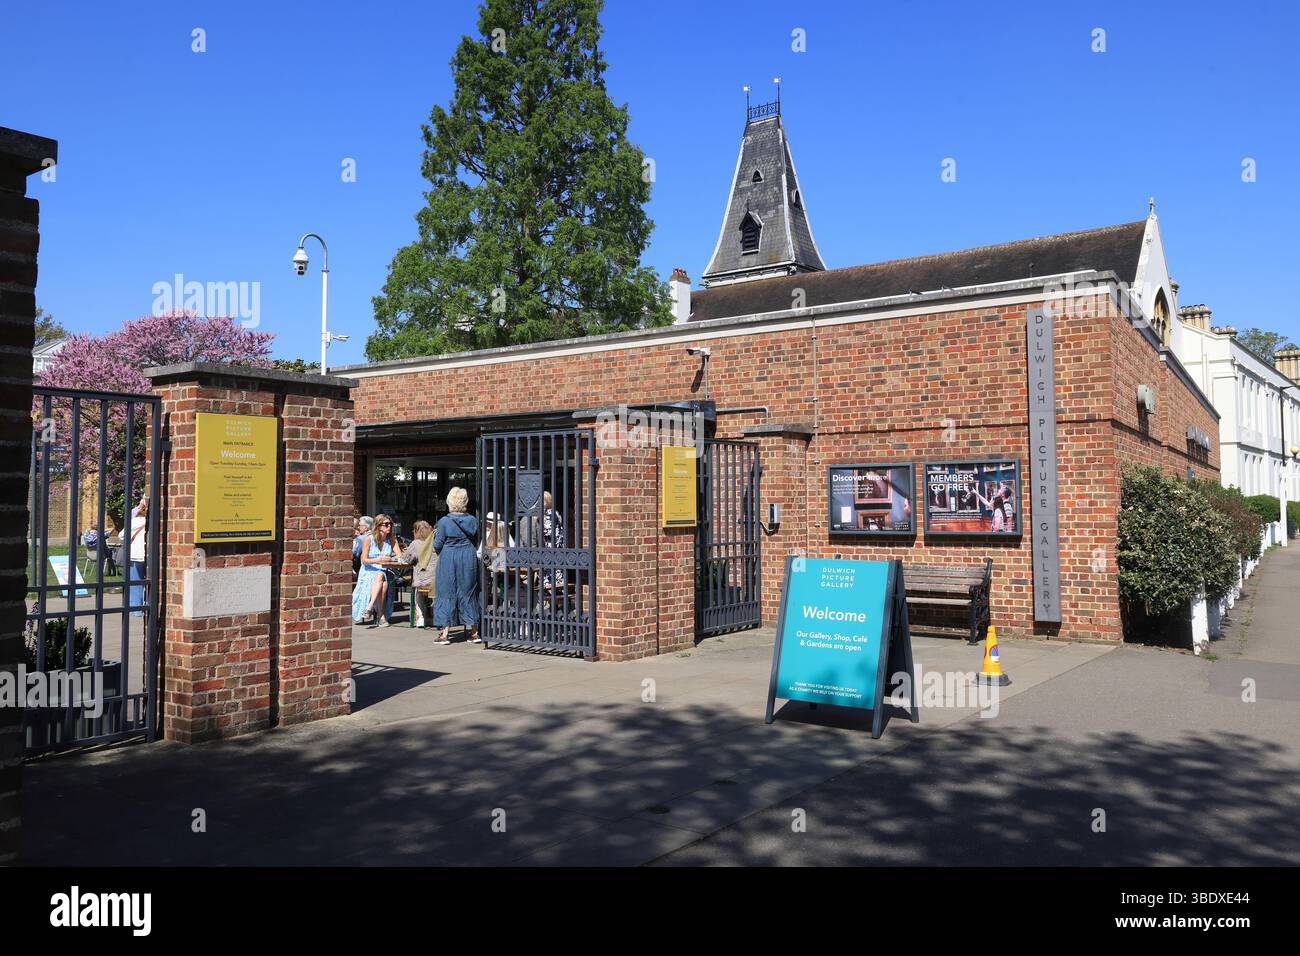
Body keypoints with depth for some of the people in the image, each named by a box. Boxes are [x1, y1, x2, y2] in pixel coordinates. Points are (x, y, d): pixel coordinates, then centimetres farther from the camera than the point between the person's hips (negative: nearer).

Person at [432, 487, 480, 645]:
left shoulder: (444, 521, -9)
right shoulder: (473, 520, 1)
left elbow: (438, 545, -4)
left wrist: (435, 536, 17)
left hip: (449, 558, -3)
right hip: (468, 558, 3)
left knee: (446, 593, 5)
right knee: (468, 592, 11)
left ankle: (444, 633, 3)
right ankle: (474, 632, 13)